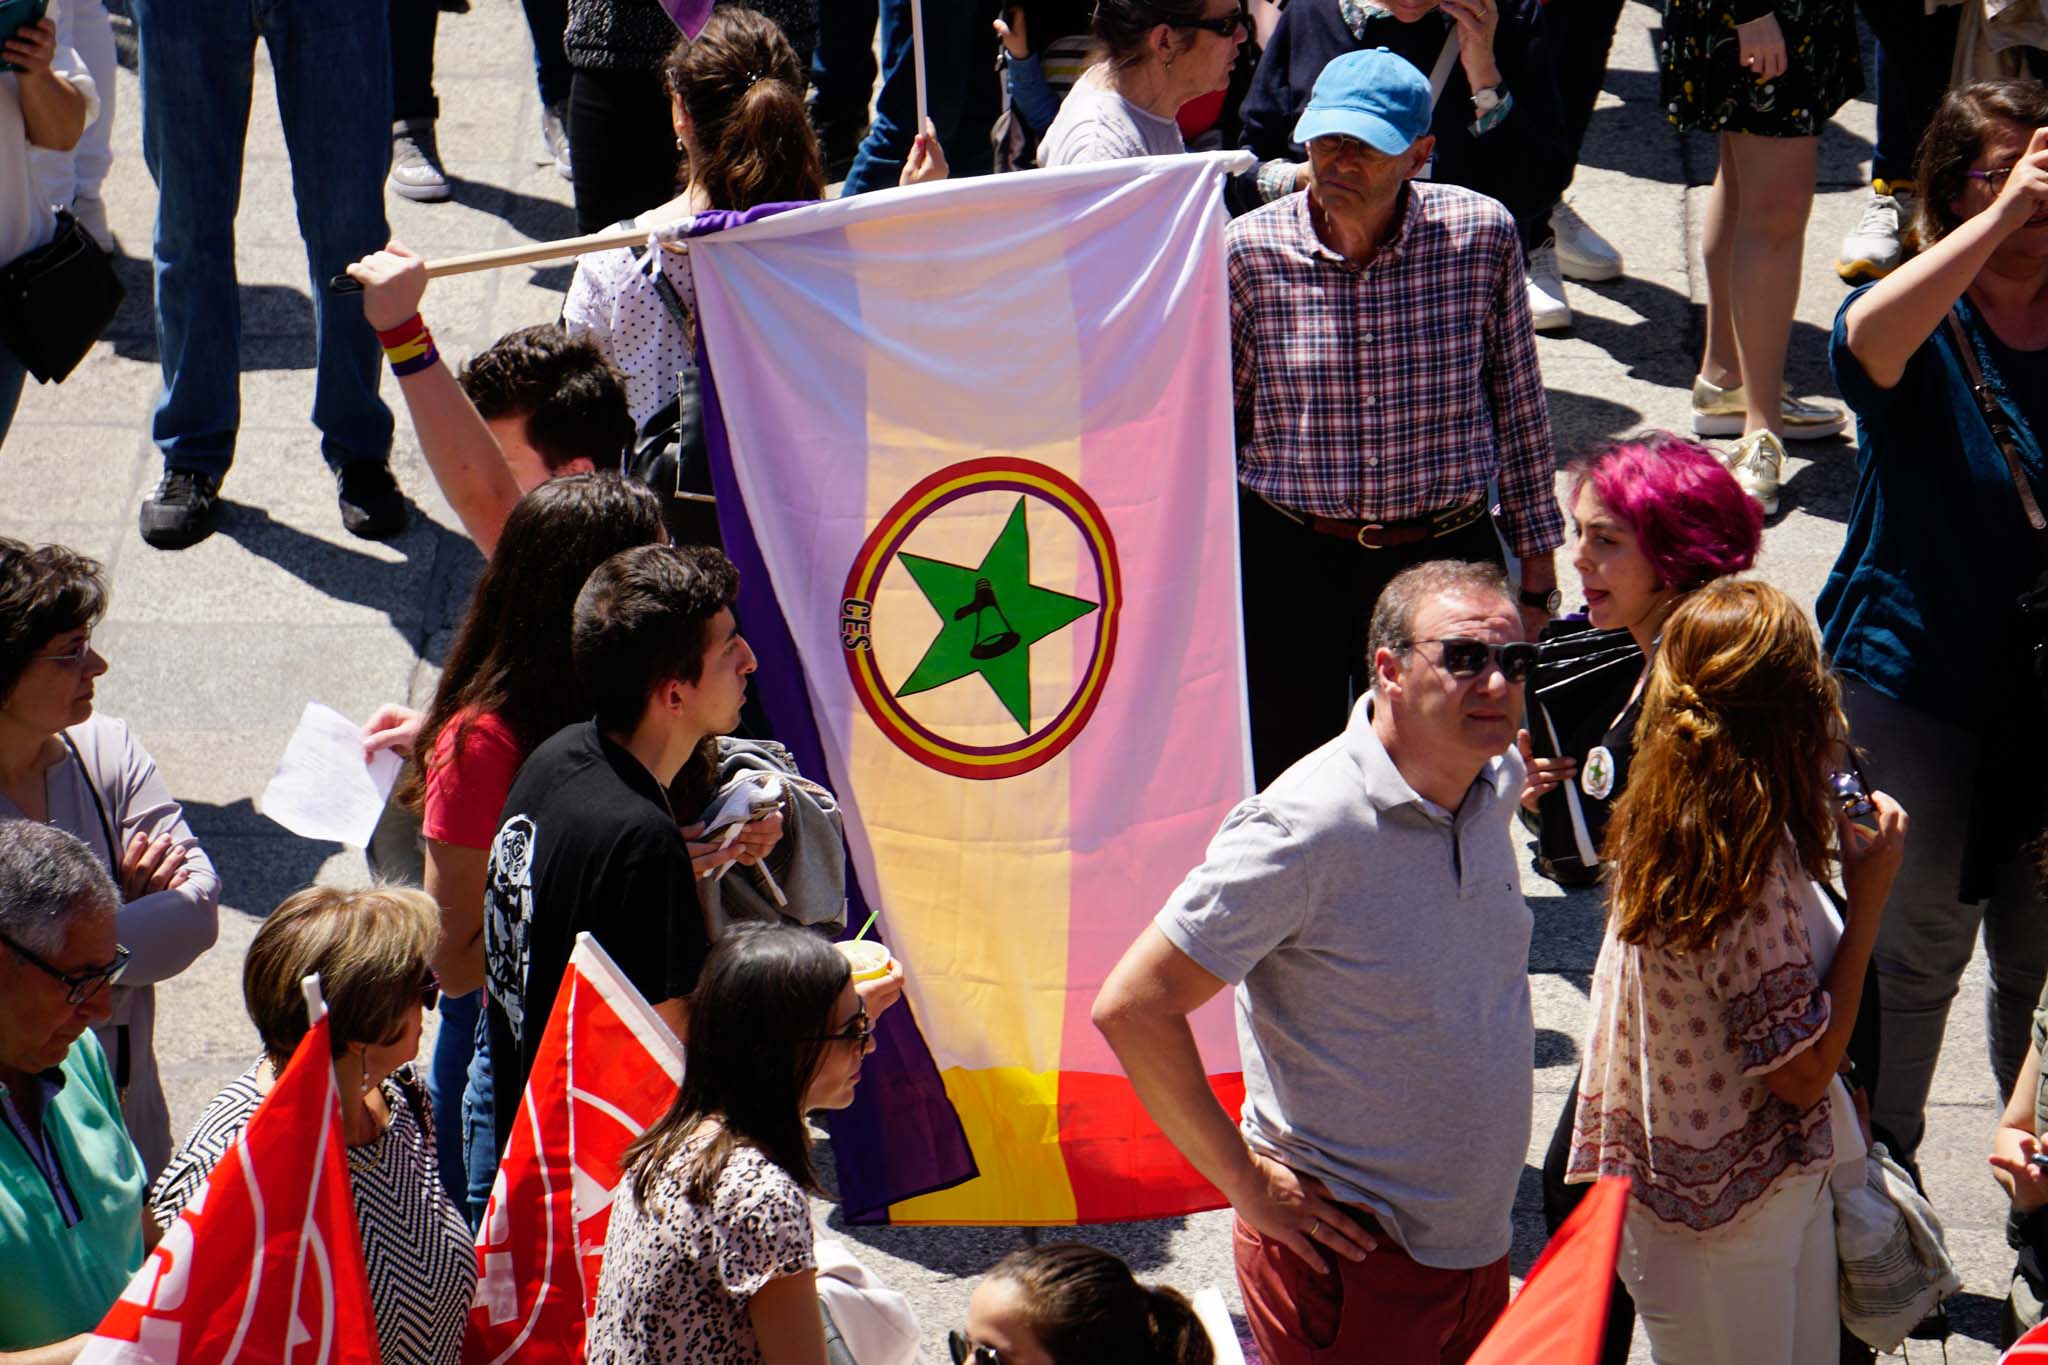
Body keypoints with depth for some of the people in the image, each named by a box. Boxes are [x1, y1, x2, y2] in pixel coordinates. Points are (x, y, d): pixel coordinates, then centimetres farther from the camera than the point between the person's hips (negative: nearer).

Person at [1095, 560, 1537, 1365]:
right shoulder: (1310, 830, -23)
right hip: (1351, 1257, -7)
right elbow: (1131, 1006, -23)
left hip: (1477, 1238, 7)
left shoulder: (1495, 785, 1)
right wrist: (1248, 1183, -17)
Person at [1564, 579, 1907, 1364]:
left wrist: (1822, 835, 7)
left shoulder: (1665, 822, -3)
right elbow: (1804, 1072, -21)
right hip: (1725, 1211, -9)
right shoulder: (1750, 864, -29)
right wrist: (1866, 902, -16)